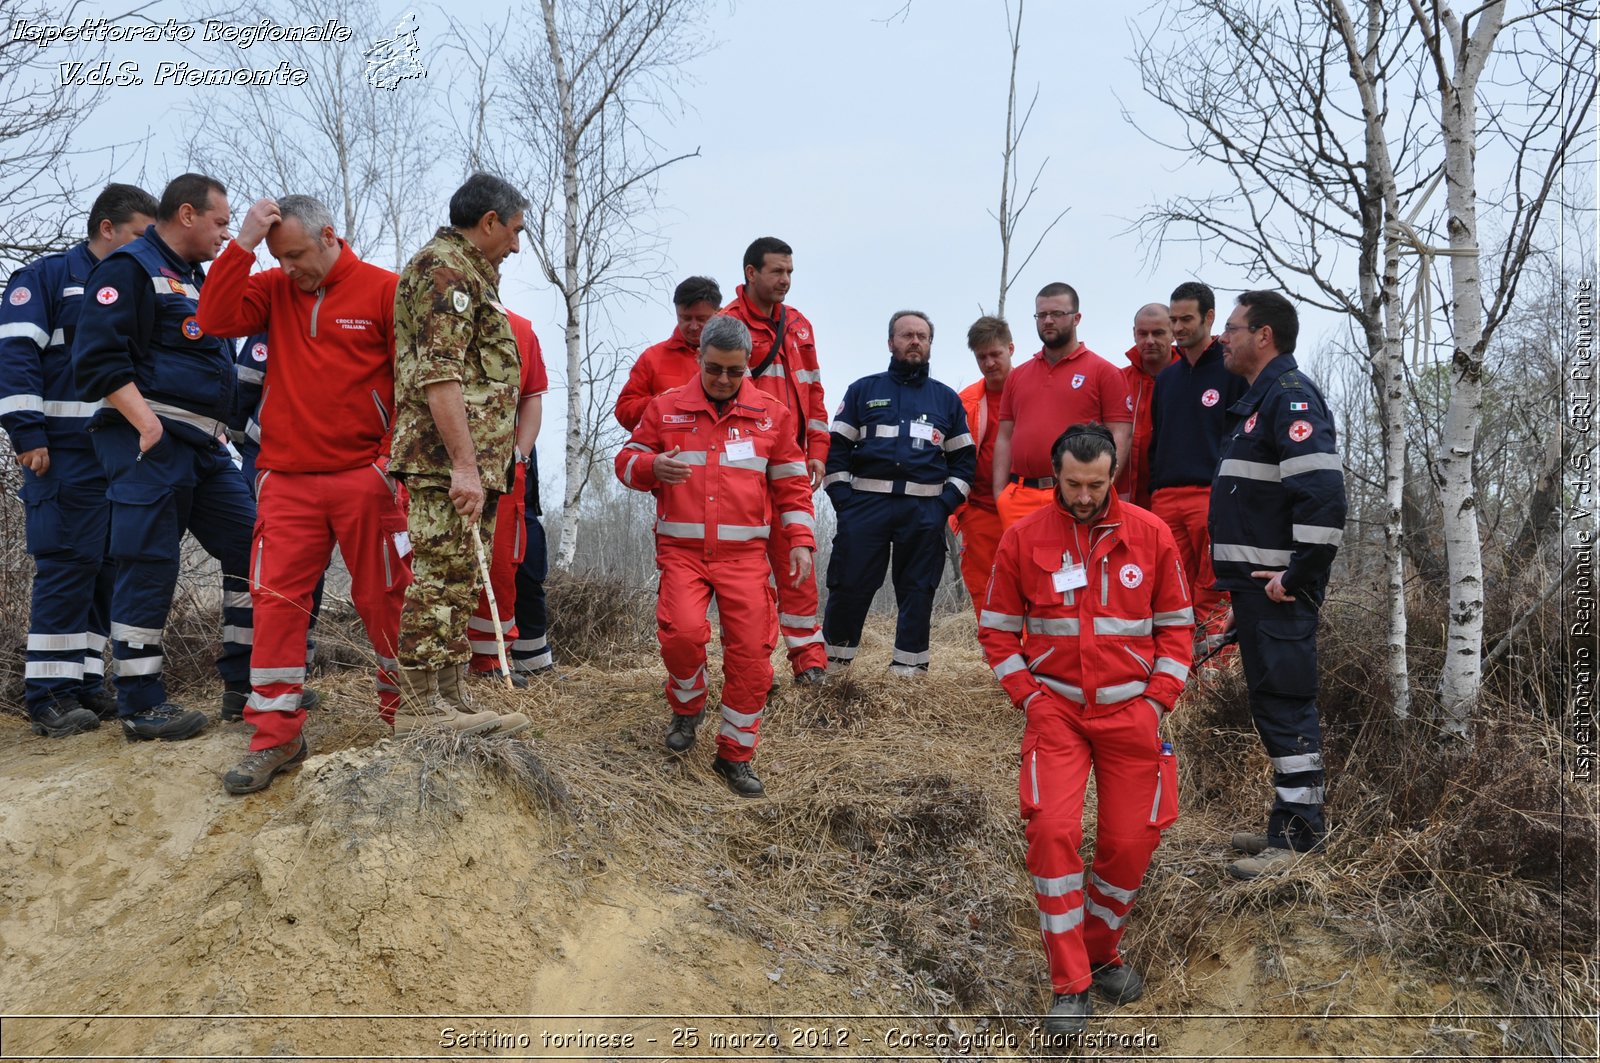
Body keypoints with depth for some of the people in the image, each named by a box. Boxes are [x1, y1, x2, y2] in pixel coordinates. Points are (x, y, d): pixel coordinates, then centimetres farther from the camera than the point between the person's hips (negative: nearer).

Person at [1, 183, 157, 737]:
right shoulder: (48, 275, 0)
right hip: (68, 455, -7)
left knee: (107, 567, 7)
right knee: (68, 565, -9)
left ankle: (85, 681, 14)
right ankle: (48, 693, -4)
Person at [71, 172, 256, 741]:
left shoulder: (194, 280, 23)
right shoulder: (129, 268, -5)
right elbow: (98, 357, -16)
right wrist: (146, 423, -21)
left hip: (205, 446, 9)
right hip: (151, 442, -9)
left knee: (252, 546, 6)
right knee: (149, 566, -6)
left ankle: (246, 680, 14)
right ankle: (139, 705, 3)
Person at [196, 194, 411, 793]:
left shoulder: (383, 290, 1)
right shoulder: (274, 290, 11)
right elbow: (215, 319, -4)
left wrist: (396, 456, -9)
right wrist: (243, 244, -7)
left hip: (365, 475, -3)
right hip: (286, 480, 3)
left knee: (383, 598, 4)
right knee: (277, 599, -1)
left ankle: (404, 713, 21)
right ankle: (276, 735, 8)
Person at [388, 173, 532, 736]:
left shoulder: (470, 273, 25)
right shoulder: (443, 267, -8)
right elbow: (439, 374, -20)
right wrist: (463, 463, -25)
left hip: (476, 460, 11)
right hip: (447, 458, -10)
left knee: (460, 580, 11)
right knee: (441, 577, -8)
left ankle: (453, 698, 18)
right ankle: (417, 705, -2)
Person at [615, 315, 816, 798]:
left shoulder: (771, 414, 9)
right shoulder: (666, 408, 8)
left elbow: (792, 484, 12)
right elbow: (627, 461, 11)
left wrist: (800, 540, 2)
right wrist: (653, 466, -12)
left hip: (745, 554, 1)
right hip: (682, 550, -1)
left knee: (752, 653, -4)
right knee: (683, 631, -22)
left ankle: (735, 754, 15)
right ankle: (687, 709, 11)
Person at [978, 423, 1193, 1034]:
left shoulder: (1150, 534, 1)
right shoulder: (1024, 538, -1)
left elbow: (1176, 623, 9)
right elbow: (997, 628, 6)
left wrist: (1159, 698, 0)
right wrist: (1027, 696, -3)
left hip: (1130, 710, 2)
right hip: (1057, 708, -1)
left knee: (1131, 840, 2)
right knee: (1052, 829, -17)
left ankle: (1101, 953, 30)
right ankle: (1070, 986, -3)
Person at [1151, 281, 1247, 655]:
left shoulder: (1232, 370, 0)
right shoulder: (1166, 377, 20)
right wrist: (1153, 491, 15)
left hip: (1213, 495, -6)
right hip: (1165, 497, 6)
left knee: (1212, 596, -8)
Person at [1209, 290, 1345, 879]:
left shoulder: (1290, 396, -13)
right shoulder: (1258, 399, 19)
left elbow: (1323, 493, -25)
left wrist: (1297, 576, -21)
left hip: (1278, 589, -10)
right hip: (1254, 583, 10)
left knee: (1284, 704, -6)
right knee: (1272, 703, 15)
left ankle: (1298, 834, 1)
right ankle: (1289, 823, 25)